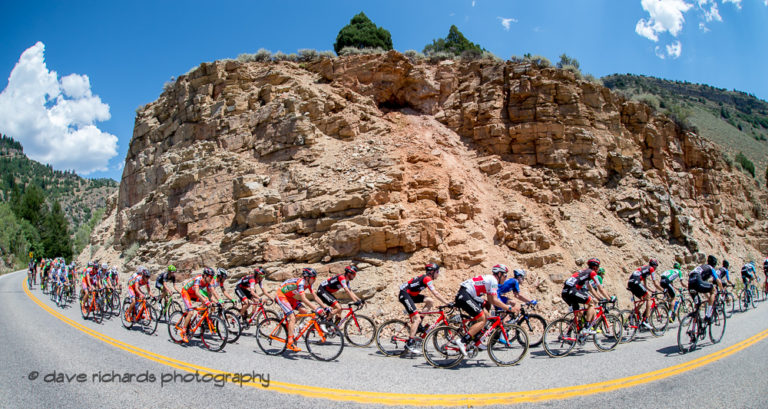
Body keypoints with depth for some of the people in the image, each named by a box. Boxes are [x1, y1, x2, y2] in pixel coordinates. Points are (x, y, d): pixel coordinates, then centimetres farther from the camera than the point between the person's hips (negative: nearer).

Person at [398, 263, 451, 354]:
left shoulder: (428, 278, 12)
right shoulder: (427, 279, -18)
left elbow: (436, 292, 16)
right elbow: (436, 294, -25)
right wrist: (448, 303, -25)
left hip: (411, 295, 9)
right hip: (404, 294, -9)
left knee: (430, 301, -1)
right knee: (417, 318, -15)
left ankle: (417, 324, 6)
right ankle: (409, 343, -15)